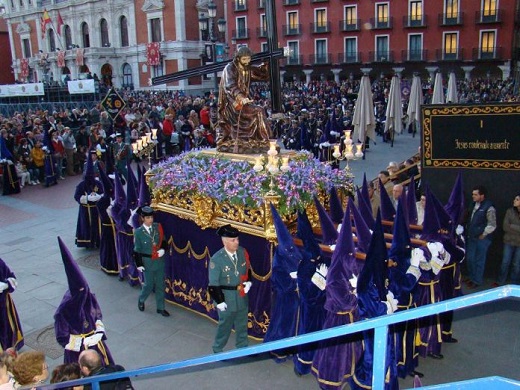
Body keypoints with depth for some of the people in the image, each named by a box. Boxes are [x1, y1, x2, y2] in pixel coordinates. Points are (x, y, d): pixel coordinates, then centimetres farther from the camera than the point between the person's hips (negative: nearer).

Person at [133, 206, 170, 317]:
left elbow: (163, 240, 8)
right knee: (149, 285, 9)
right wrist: (139, 264, -9)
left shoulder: (158, 227, -4)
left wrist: (162, 249, -11)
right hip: (147, 262, -3)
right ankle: (141, 300, 40)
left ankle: (160, 308, 25)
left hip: (159, 261, 3)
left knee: (160, 285, 11)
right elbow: (137, 250, -7)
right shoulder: (138, 232, -12)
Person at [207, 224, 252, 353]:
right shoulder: (216, 259, -22)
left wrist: (248, 282, -6)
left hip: (242, 296, 5)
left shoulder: (243, 252, -8)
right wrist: (219, 302, -15)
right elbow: (213, 284, -16)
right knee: (225, 325, 15)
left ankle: (243, 348, 43)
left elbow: (248, 270, 10)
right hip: (226, 298, -4)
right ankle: (218, 350, 39)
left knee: (242, 325, 22)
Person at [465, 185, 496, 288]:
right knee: (470, 258, 15)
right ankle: (471, 277, 31)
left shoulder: (489, 208, -16)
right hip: (471, 237, 7)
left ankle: (477, 281, 18)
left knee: (479, 260, 5)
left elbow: (492, 225, -15)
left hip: (482, 239, -7)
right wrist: (468, 231, 13)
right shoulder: (474, 204, 7)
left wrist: (483, 235, -11)